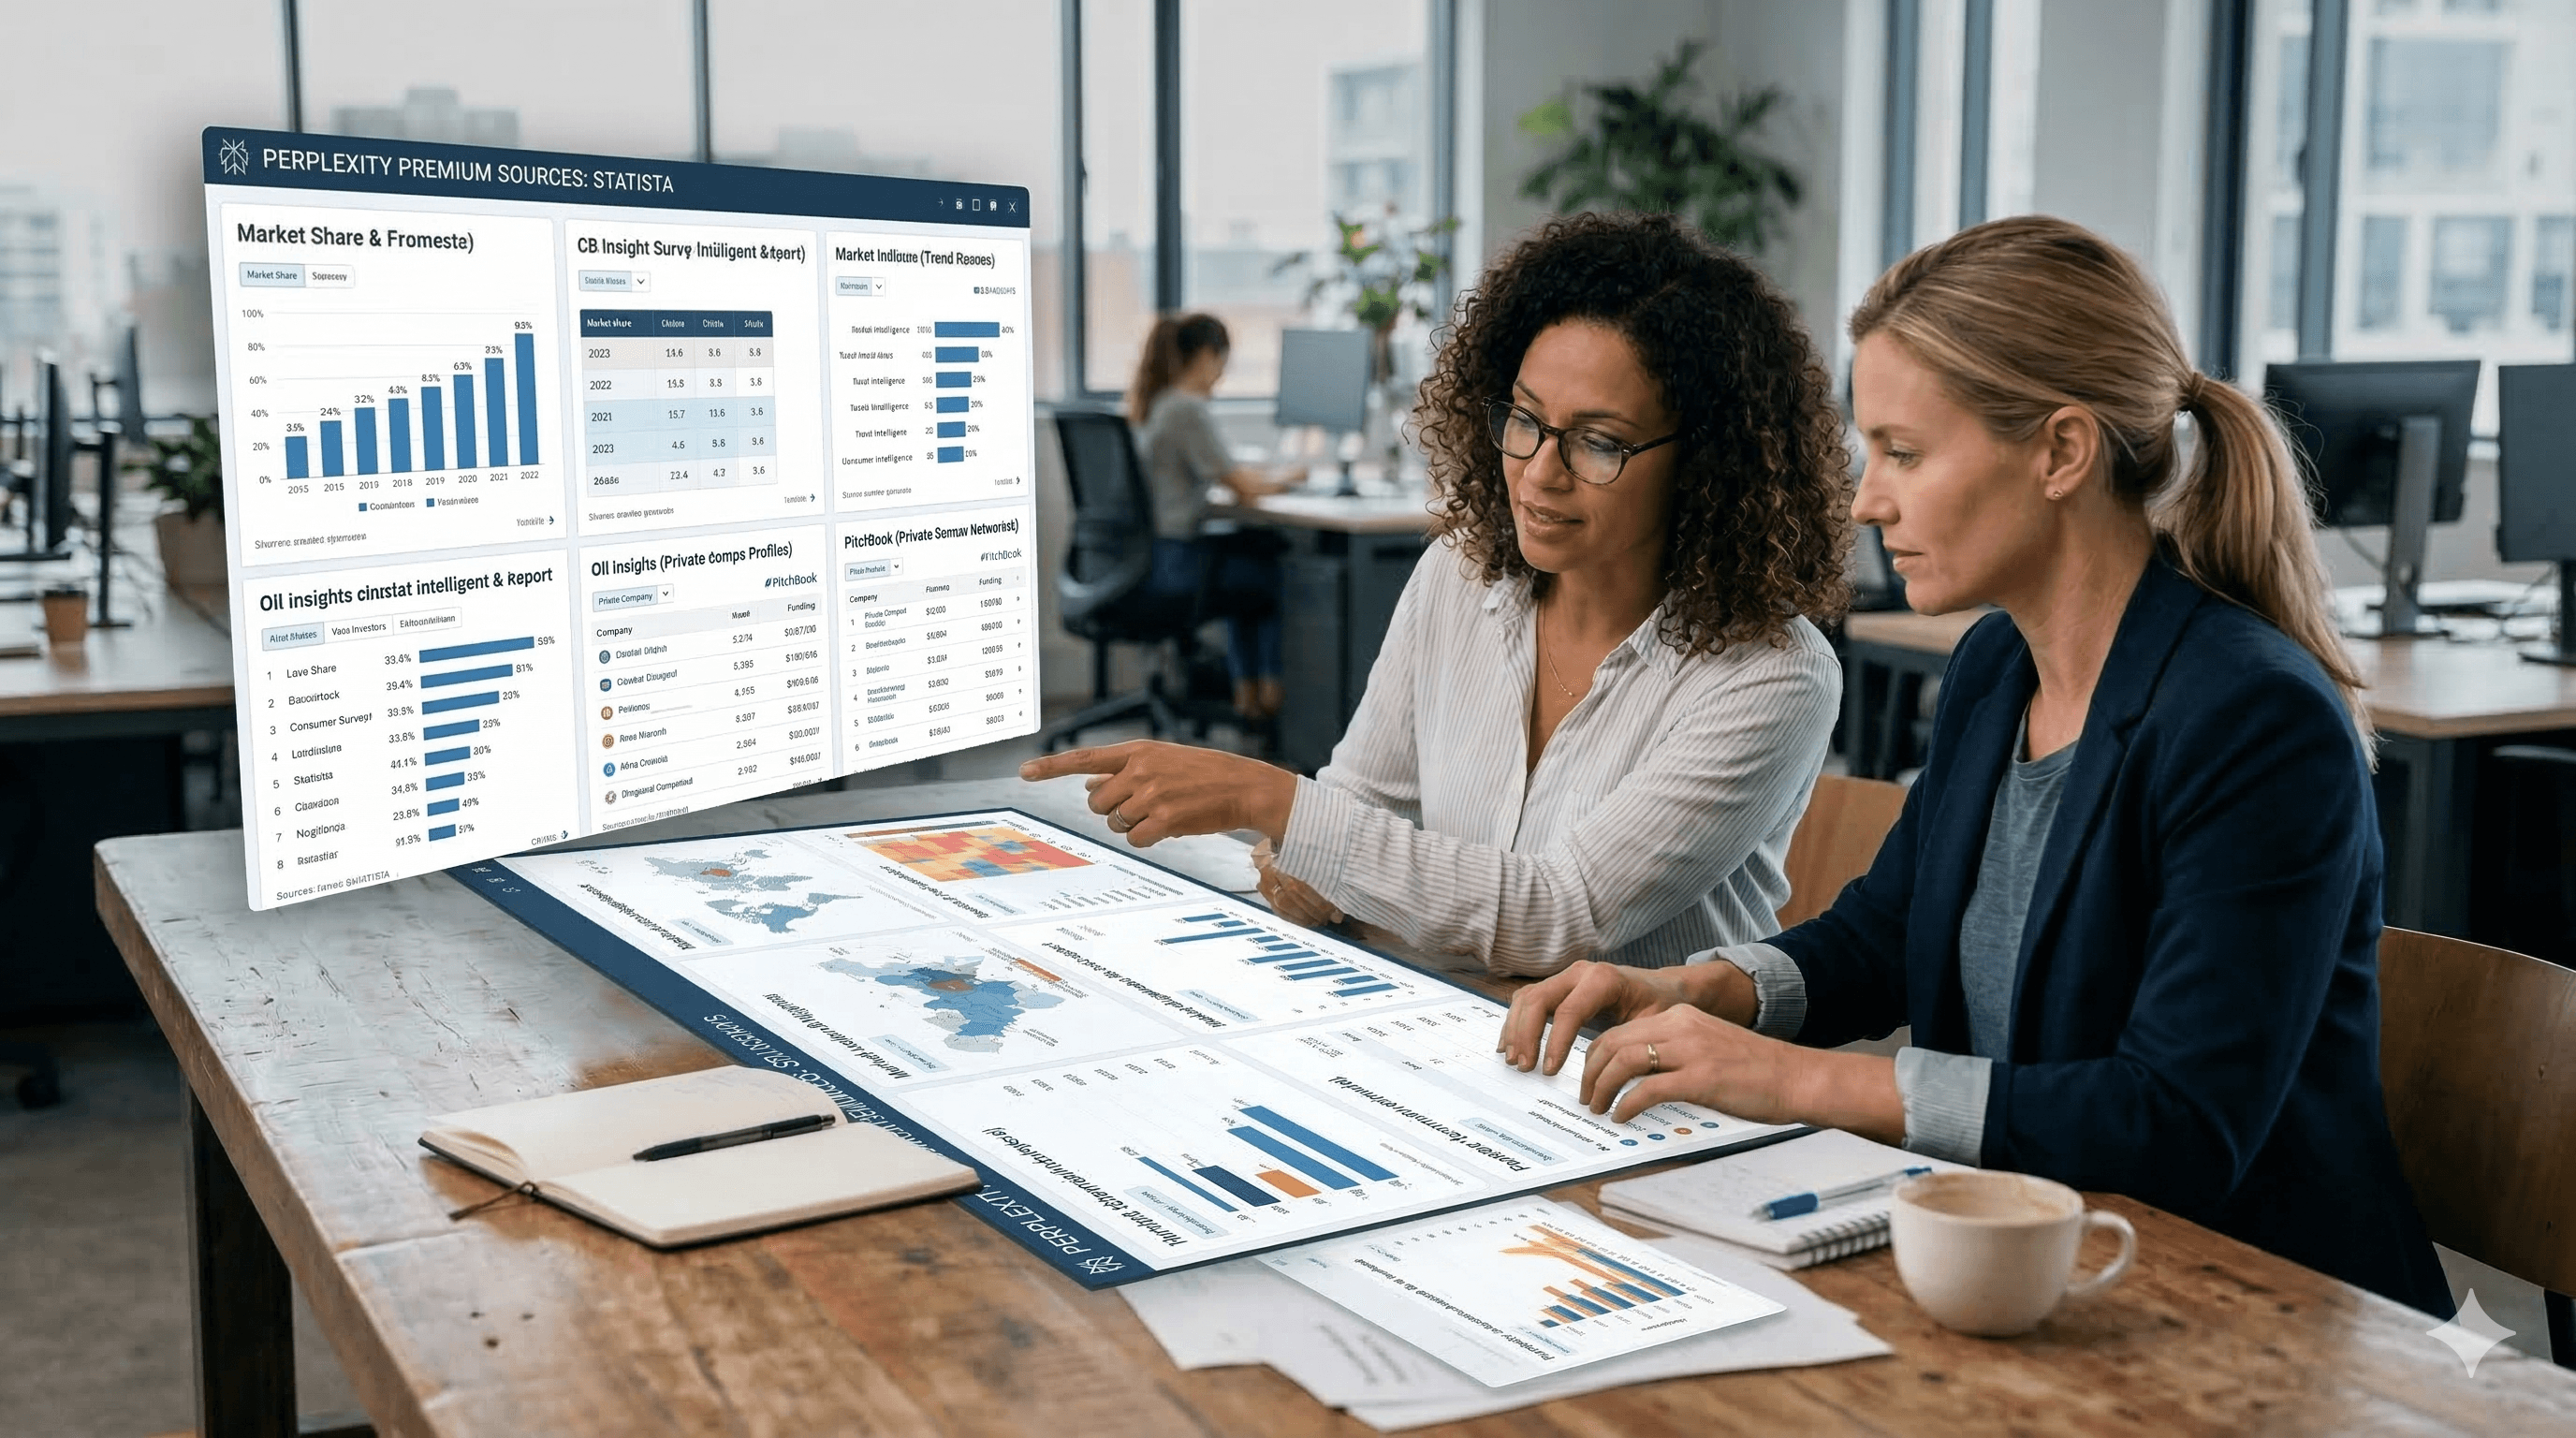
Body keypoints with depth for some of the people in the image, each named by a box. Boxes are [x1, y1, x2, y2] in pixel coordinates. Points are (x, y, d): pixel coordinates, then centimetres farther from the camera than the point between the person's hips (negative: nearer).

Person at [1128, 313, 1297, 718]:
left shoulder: (1146, 404, 9)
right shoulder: (1188, 409, -19)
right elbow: (1246, 488, -17)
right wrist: (1280, 479, 3)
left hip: (1142, 555, 9)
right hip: (1172, 565, -9)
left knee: (1254, 549, 29)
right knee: (1280, 570, 13)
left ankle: (1247, 690, 32)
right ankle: (1272, 689, 28)